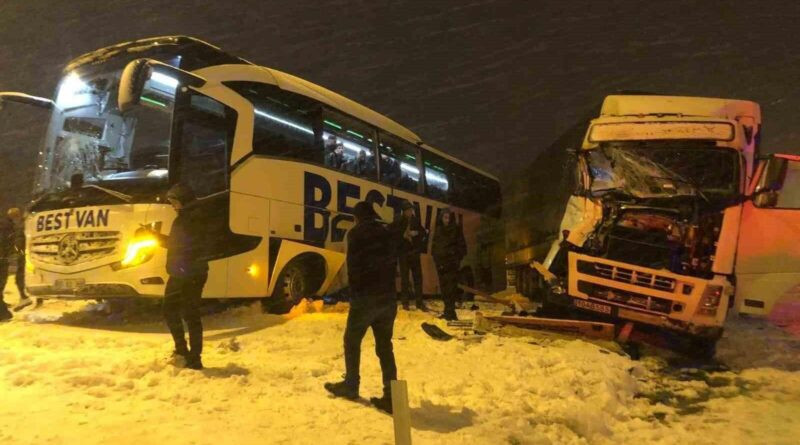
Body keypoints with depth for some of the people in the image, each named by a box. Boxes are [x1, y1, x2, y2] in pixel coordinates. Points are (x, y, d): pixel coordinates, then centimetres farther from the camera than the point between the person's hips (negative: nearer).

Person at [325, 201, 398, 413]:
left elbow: (352, 267, -5)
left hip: (364, 297, -5)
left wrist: (355, 291, 7)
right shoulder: (386, 233, 12)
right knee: (385, 346, 8)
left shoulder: (355, 234, -4)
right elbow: (391, 264, 11)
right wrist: (386, 289, 14)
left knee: (352, 341, 14)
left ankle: (350, 386, 25)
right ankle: (391, 396, 5)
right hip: (387, 298, 5)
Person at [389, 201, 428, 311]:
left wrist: (417, 233, -10)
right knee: (404, 278, 3)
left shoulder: (416, 220, 3)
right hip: (403, 253, -3)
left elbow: (422, 232, 9)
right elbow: (392, 235, -12)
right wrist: (403, 235, -17)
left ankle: (419, 302, 14)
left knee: (418, 277, 6)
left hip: (415, 252, 3)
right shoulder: (397, 222, -8)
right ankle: (405, 302, 13)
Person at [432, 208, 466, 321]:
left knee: (451, 287, -11)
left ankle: (450, 311, -14)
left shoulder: (456, 229, 3)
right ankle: (448, 311, 13)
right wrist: (437, 260, 1)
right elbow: (434, 247, 13)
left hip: (452, 262, -4)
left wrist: (457, 259, -8)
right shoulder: (438, 230, 13)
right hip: (441, 262, 4)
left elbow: (461, 246, 1)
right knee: (444, 287, 5)